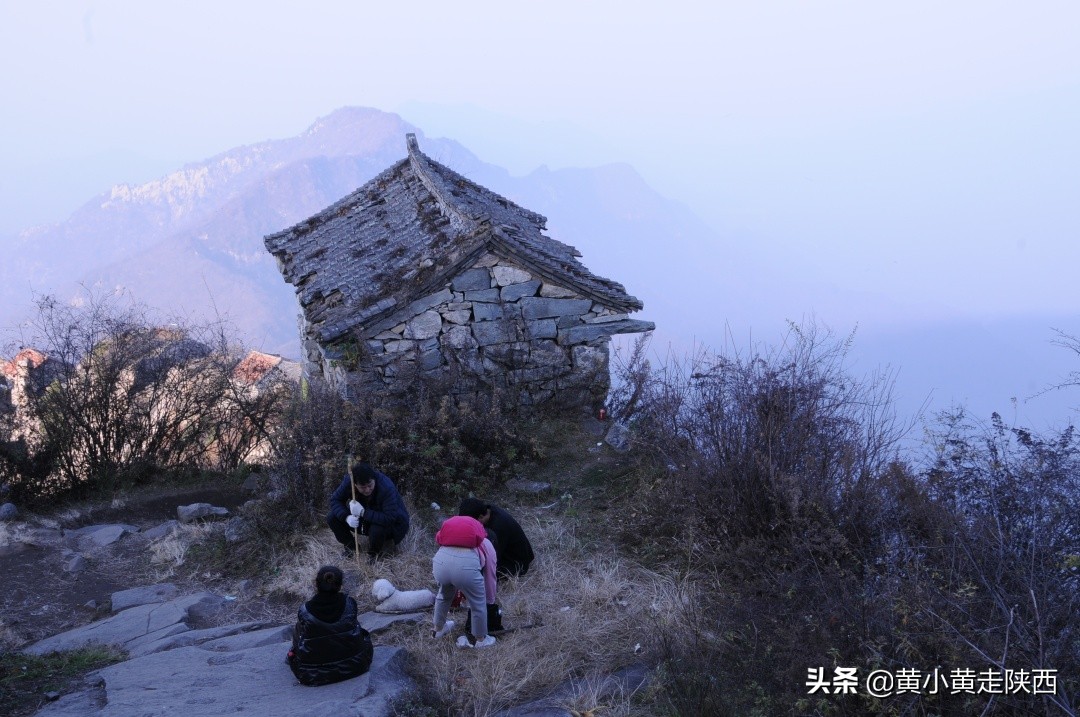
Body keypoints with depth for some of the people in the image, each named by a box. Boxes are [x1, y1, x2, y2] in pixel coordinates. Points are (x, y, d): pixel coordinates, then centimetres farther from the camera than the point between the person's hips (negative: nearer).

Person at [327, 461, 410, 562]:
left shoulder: (387, 488, -35)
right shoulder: (349, 481, -21)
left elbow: (390, 518, -38)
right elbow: (335, 500, -11)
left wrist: (363, 512, -44)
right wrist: (346, 517, -30)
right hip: (365, 520, 5)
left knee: (377, 529, -39)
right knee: (332, 518, -13)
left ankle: (373, 553, -3)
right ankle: (351, 546, 11)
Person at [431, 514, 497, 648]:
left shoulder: (452, 537, 42)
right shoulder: (487, 545, 31)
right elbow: (490, 577, 34)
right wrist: (490, 601, 50)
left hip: (440, 561, 5)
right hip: (466, 564, -5)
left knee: (443, 595, 36)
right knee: (478, 604, 22)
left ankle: (438, 628, 56)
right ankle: (480, 639, 39)